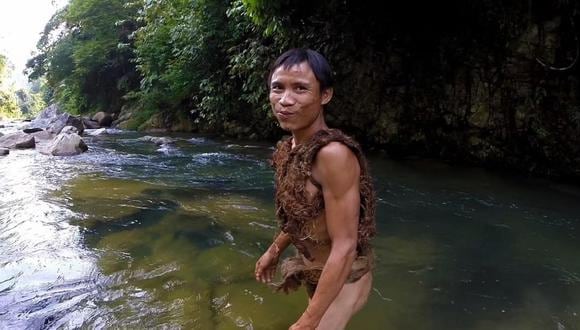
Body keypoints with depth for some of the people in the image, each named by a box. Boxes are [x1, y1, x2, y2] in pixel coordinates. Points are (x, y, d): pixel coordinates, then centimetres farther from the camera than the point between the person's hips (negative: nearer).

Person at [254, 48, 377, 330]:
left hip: (342, 278, -7)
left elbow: (345, 247, -29)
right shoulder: (289, 148, -4)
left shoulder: (334, 153, -29)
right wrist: (274, 250, 19)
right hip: (316, 272, 8)